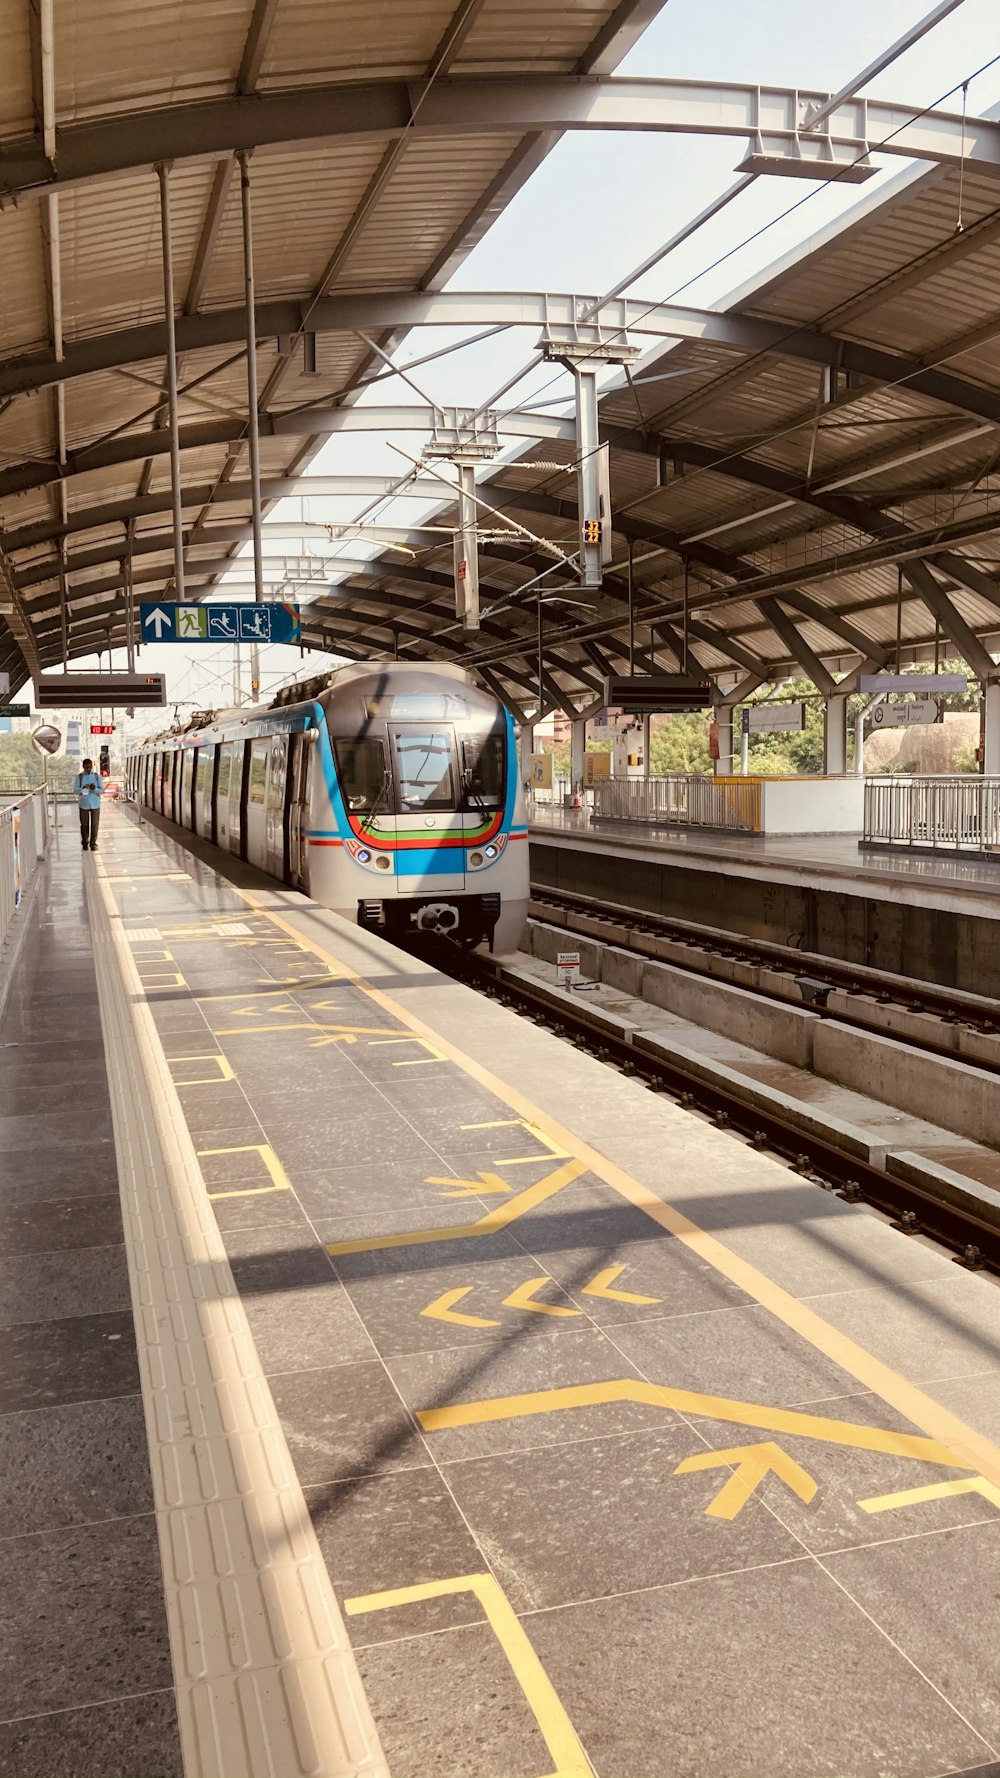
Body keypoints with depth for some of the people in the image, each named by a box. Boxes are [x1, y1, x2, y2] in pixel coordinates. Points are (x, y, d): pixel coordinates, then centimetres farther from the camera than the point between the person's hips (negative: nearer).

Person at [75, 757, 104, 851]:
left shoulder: (96, 776, 3)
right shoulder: (79, 776, 2)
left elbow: (102, 790, 2)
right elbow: (75, 790, -2)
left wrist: (95, 789, -18)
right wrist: (83, 788, -21)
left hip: (95, 804, 0)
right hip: (84, 804, 0)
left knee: (95, 824, -1)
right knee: (84, 824, 8)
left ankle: (93, 843, 8)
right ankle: (85, 842, 23)